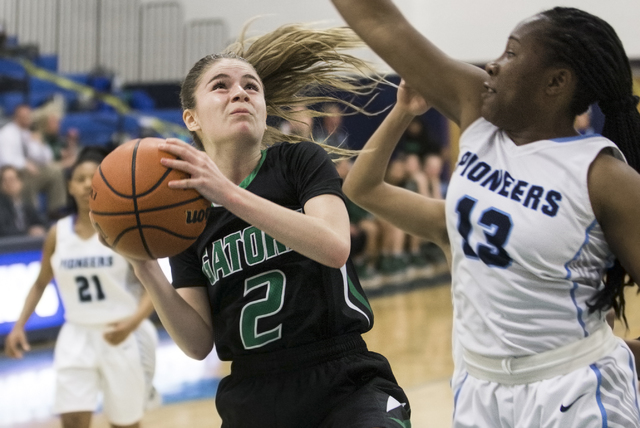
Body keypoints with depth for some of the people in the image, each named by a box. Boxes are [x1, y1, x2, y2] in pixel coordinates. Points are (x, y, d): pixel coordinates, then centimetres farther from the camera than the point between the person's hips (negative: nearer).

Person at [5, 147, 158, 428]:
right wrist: (19, 326, 4)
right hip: (77, 336, 2)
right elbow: (41, 283, 16)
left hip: (120, 336, -2)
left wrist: (133, 321, -28)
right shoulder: (58, 234, 2)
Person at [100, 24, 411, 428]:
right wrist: (146, 268, -13)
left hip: (345, 385, -4)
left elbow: (334, 248, -20)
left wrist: (228, 193, -25)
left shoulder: (300, 160, 0)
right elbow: (198, 343, 1)